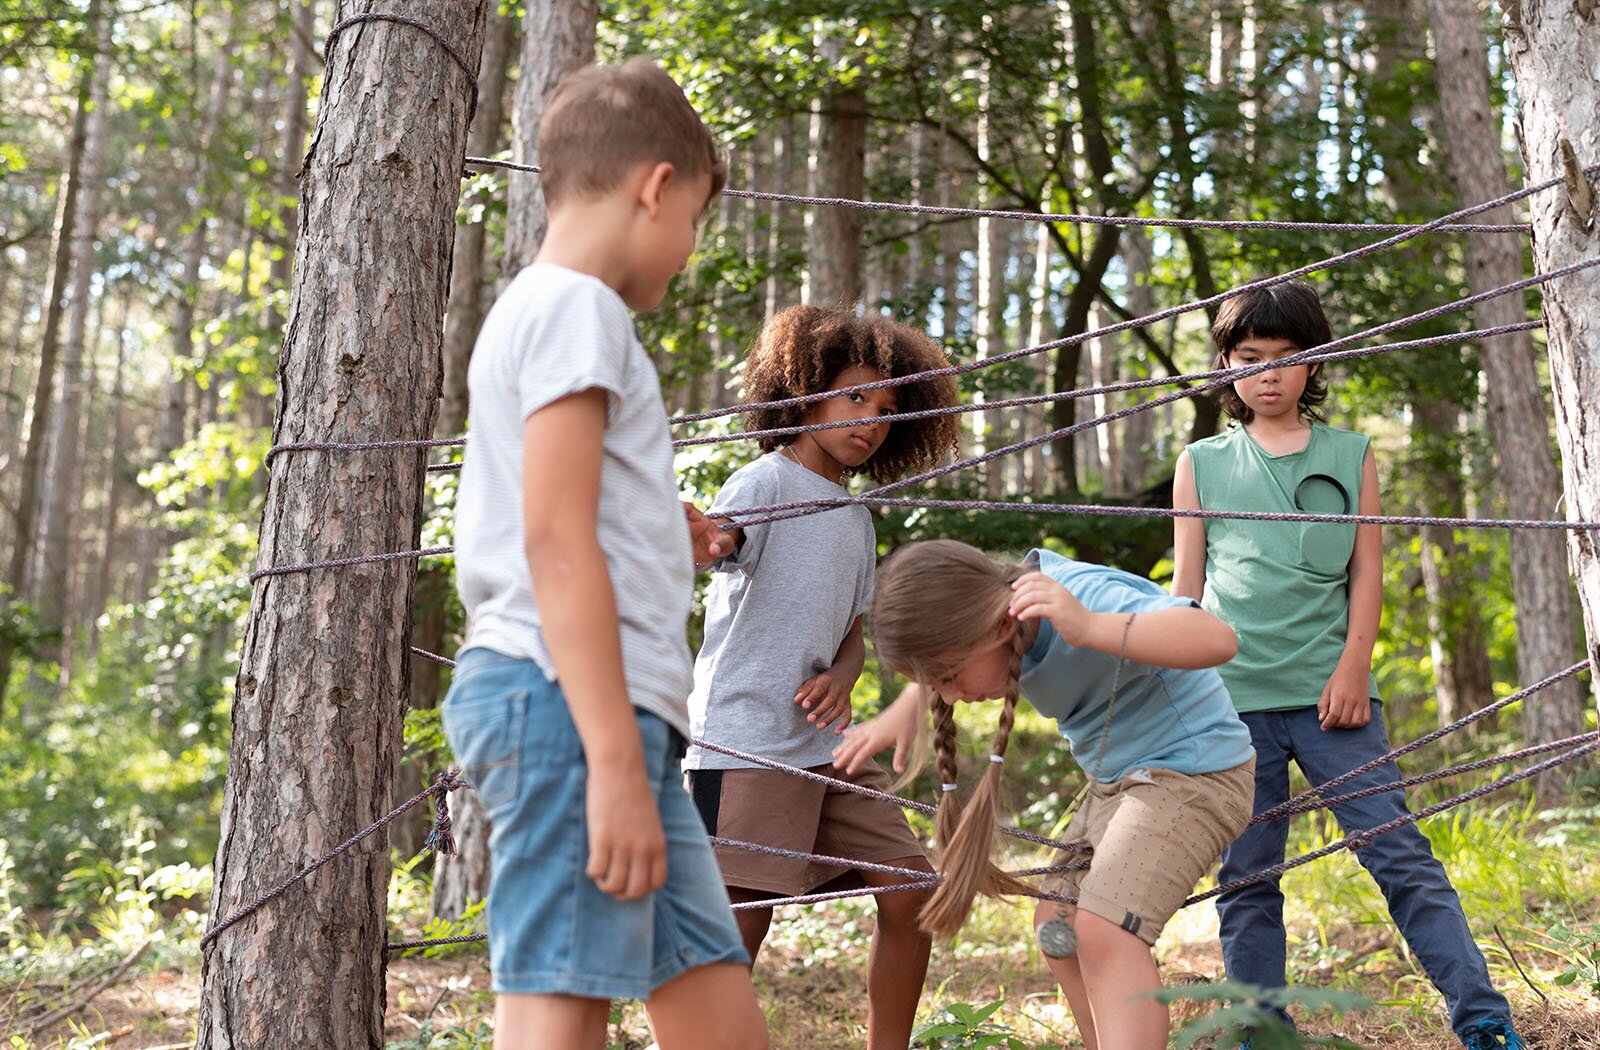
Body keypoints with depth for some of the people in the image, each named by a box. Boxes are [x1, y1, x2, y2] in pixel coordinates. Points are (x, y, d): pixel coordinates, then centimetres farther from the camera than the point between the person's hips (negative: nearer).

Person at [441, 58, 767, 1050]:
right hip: (574, 702, -10)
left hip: (617, 709, 10)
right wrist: (617, 763, -20)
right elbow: (553, 542, -17)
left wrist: (659, 540, 27)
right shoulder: (576, 307, -7)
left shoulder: (533, 310, 24)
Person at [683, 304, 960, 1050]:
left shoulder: (856, 518, 17)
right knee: (738, 926, -9)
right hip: (746, 741, -8)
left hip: (825, 746, 8)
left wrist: (841, 678, -4)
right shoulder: (765, 483, -7)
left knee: (911, 890, 6)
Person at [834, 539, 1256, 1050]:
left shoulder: (1086, 596, -29)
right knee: (1057, 924, 9)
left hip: (1194, 766, -9)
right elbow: (935, 657, 21)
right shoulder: (1000, 605, -4)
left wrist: (1090, 628, -52)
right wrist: (903, 712, 4)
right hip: (1121, 778, 9)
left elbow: (1217, 639, -41)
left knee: (1104, 931, -24)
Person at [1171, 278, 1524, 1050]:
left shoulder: (1350, 454, 12)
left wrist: (1352, 667, -4)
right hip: (1230, 696, 1)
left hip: (1328, 692, -1)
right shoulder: (1201, 464, 12)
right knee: (1244, 879, 4)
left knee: (1402, 855, -6)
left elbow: (1367, 570, 8)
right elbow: (1185, 587, 13)